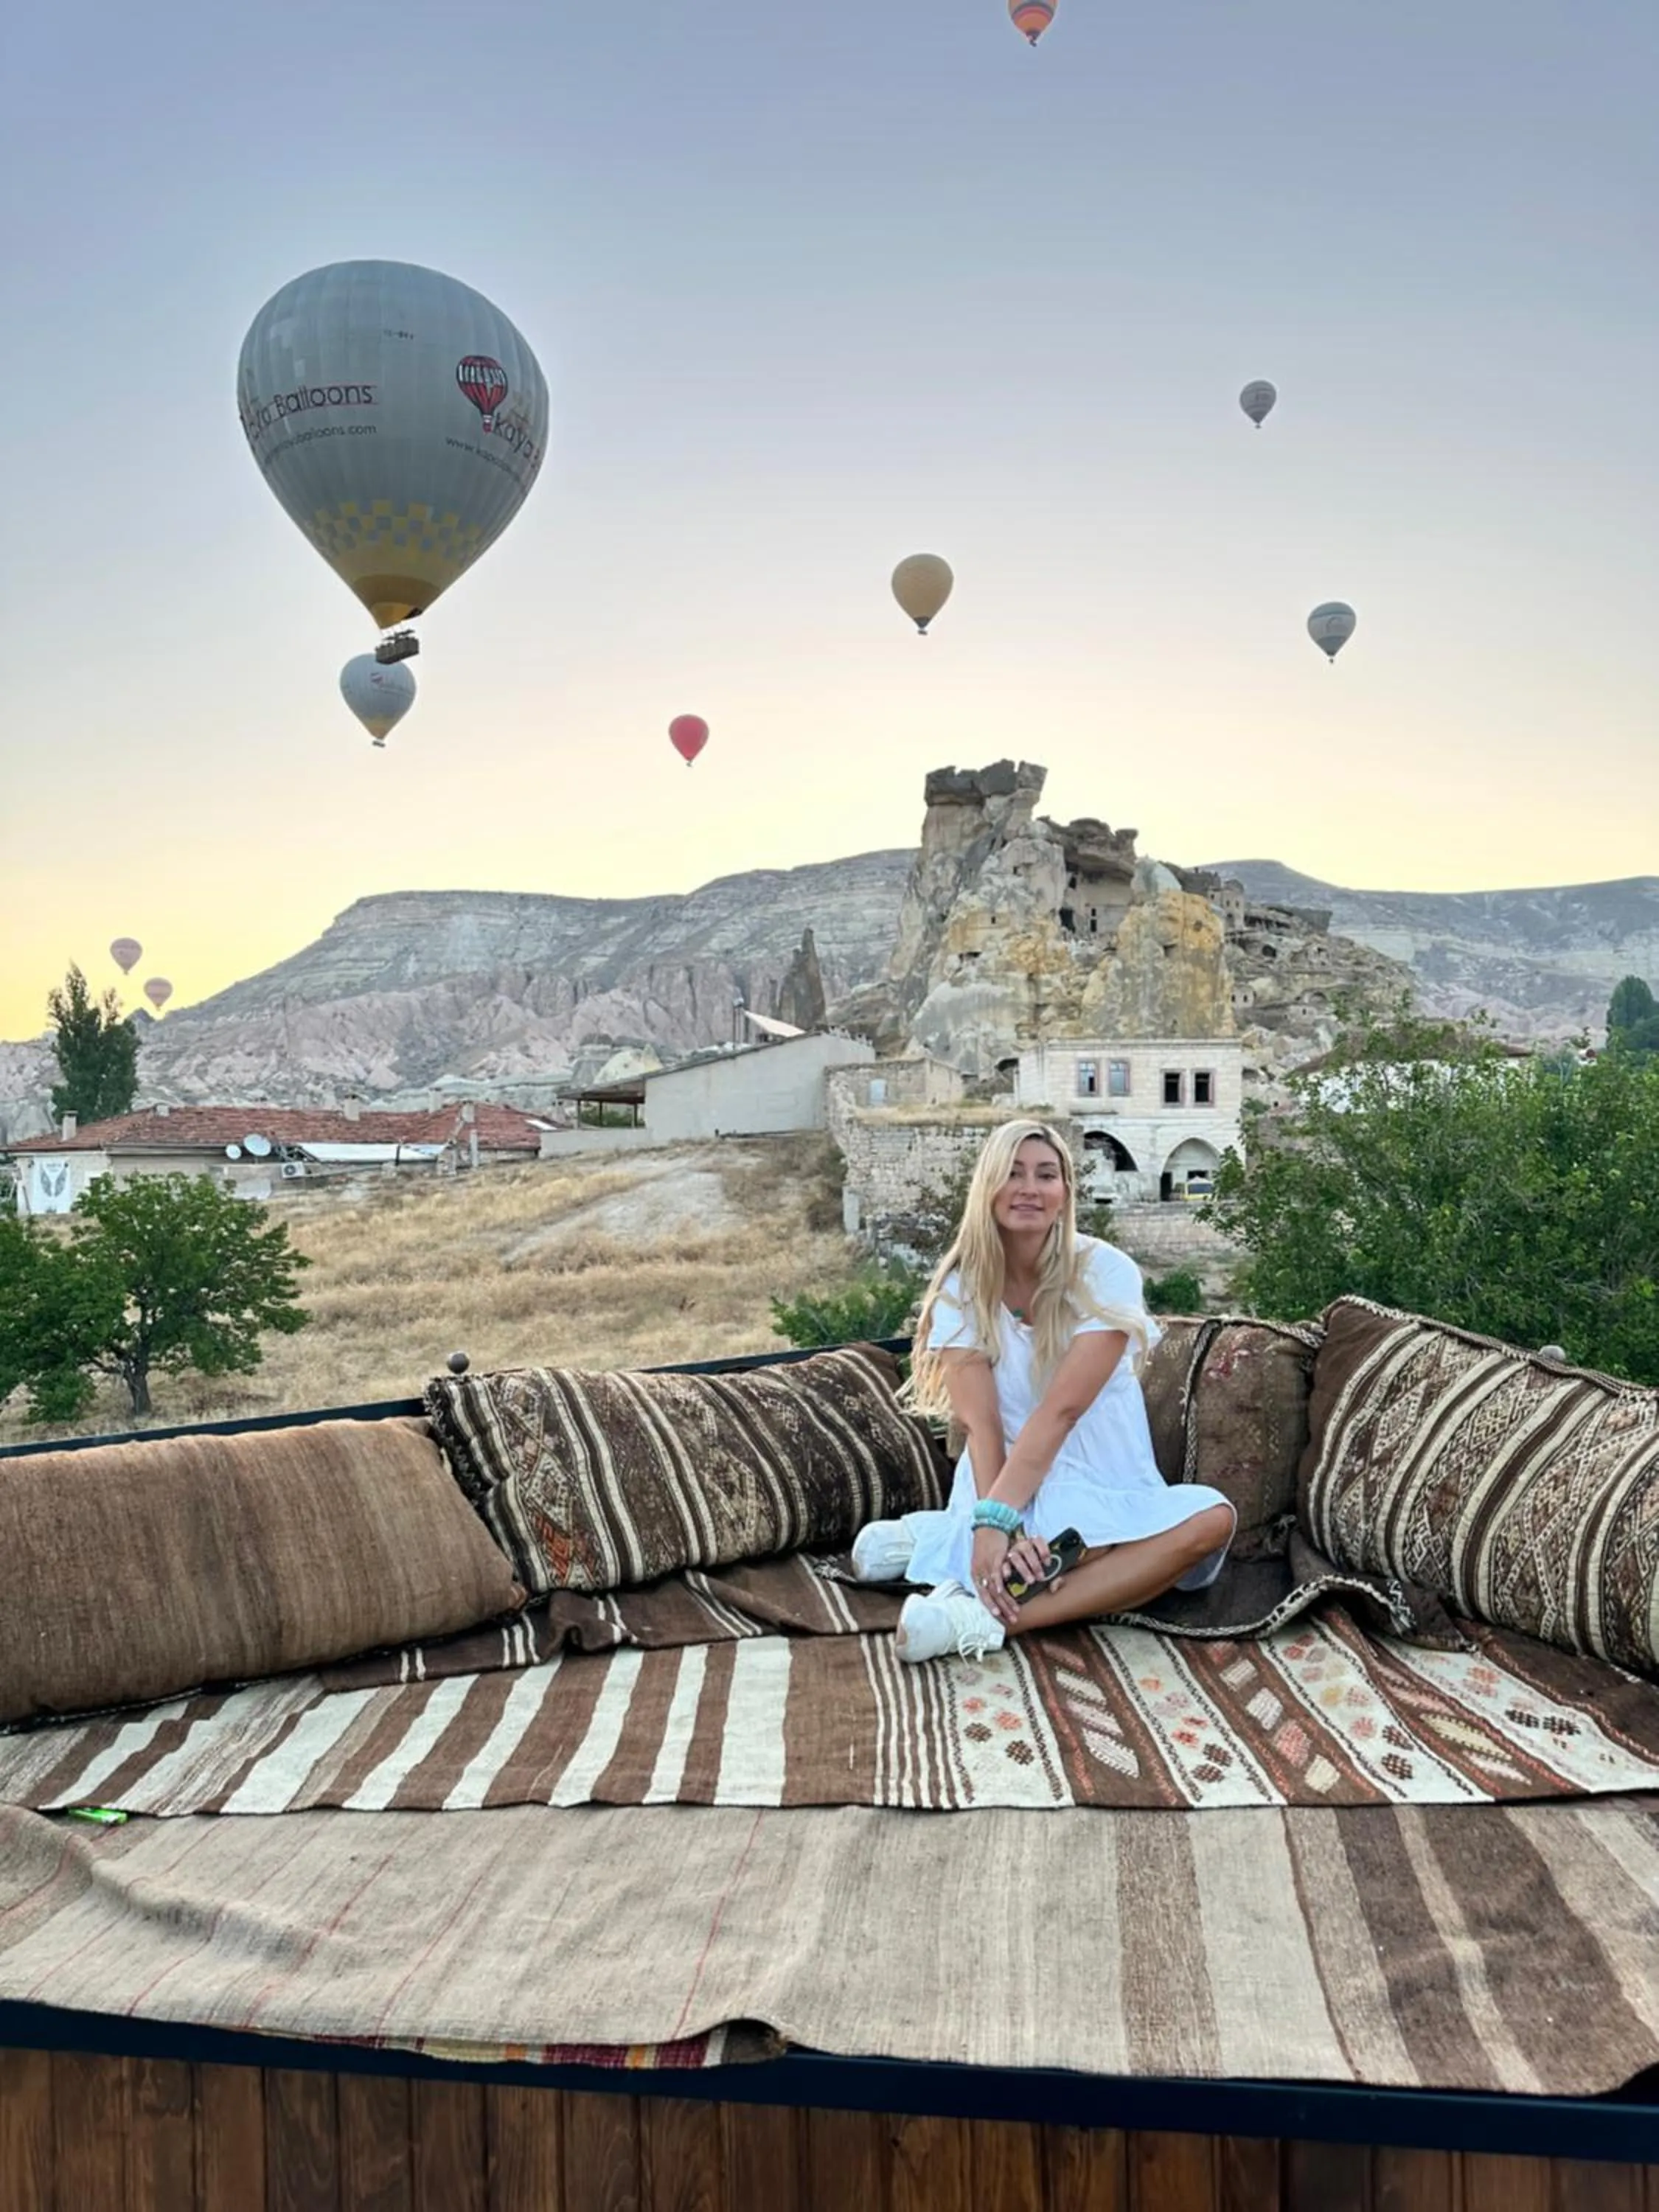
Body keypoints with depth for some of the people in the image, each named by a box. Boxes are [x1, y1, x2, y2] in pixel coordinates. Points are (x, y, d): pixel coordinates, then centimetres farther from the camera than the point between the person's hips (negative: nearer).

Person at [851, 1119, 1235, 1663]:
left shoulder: (1106, 1272, -12)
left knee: (1212, 1519, -31)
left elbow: (1062, 1409, -22)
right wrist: (995, 1525, -35)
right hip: (1010, 1481, -3)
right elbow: (980, 1423, -17)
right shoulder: (961, 1288, -7)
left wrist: (995, 1518, -31)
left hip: (1103, 1483, 3)